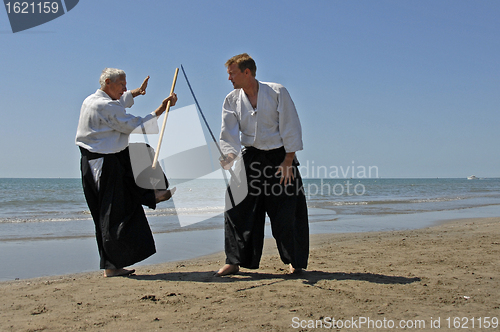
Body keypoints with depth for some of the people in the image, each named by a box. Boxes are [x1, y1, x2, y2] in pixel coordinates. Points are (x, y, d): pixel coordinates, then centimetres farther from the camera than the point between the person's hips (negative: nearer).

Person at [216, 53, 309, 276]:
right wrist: (230, 155, -22)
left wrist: (288, 161, -11)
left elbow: (291, 128, -8)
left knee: (287, 213, -1)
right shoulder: (232, 100, 1)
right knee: (236, 207, -6)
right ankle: (234, 262, 4)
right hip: (251, 158, 3)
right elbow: (229, 135, -2)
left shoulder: (277, 93, -9)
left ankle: (296, 262, 16)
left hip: (280, 157, -3)